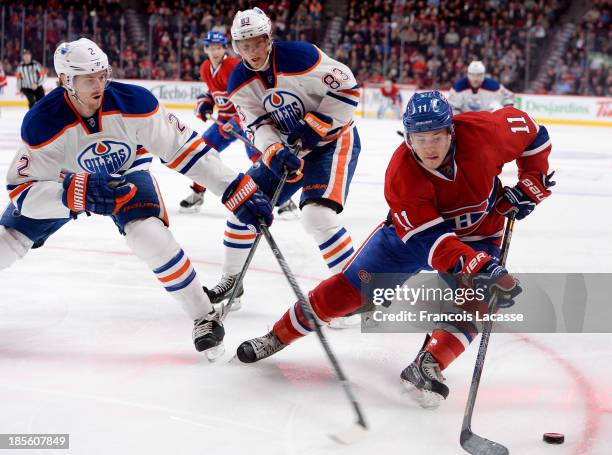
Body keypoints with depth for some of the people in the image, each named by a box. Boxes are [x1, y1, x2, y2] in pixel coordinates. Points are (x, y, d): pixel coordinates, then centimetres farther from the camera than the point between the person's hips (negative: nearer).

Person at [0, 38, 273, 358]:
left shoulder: (134, 102, -31)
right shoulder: (42, 123, -32)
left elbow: (184, 148, -24)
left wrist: (239, 190, -29)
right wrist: (80, 194, -46)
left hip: (126, 174, -1)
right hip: (63, 184, 1)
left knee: (150, 236, -28)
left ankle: (204, 317, -11)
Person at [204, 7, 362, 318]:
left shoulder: (299, 56, -24)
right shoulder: (239, 83, -5)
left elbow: (347, 88, -19)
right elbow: (259, 126, -10)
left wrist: (313, 126, -22)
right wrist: (274, 153, -30)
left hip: (334, 140, -7)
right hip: (289, 147, 7)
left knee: (317, 214, -26)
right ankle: (231, 280, 24)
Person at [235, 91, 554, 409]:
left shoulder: (481, 131, -30)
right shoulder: (400, 174, -32)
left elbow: (528, 129, -8)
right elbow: (430, 239, -37)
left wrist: (530, 185, -14)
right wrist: (479, 269, -50)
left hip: (477, 236, 1)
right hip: (413, 230, -1)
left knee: (473, 302, -27)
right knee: (349, 287, -4)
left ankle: (428, 366, -23)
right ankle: (279, 336, 12)